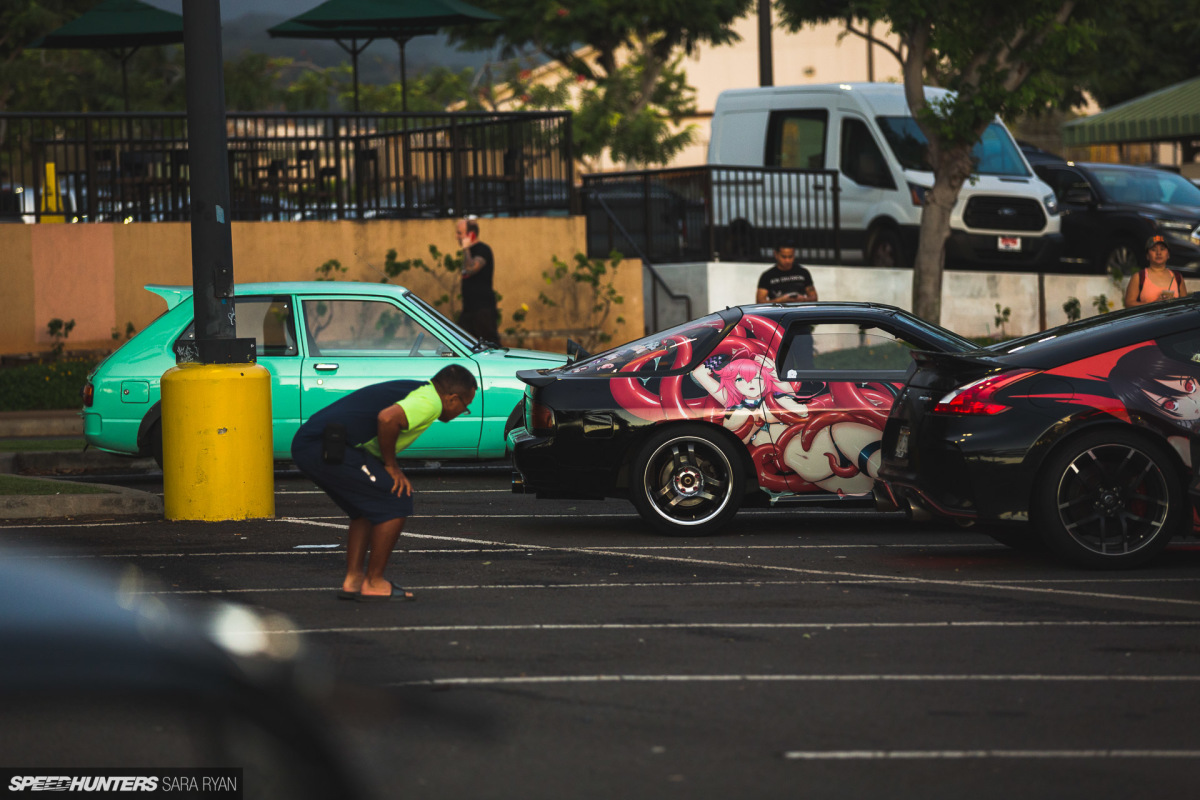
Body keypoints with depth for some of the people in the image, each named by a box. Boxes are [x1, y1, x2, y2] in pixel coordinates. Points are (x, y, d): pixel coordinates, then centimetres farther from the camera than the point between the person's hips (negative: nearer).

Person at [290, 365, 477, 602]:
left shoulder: (417, 390, 24)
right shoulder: (429, 403, -7)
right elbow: (387, 418, -24)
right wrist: (391, 465, -9)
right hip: (327, 449, -10)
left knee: (367, 509, 24)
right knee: (397, 499, -2)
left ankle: (352, 580, 20)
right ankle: (374, 583, 3)